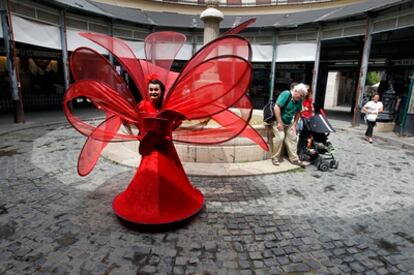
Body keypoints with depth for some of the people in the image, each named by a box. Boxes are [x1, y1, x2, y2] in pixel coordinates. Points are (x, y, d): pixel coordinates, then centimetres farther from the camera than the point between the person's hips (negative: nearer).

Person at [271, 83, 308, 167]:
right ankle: (275, 158, -7)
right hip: (278, 120, -7)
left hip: (289, 123, 7)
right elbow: (276, 107, -26)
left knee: (292, 138, 2)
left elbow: (298, 113, 11)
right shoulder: (286, 94, -21)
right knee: (280, 137, -21)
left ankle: (294, 159, 13)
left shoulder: (299, 100, -1)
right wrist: (279, 123, -25)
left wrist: (294, 124, 1)